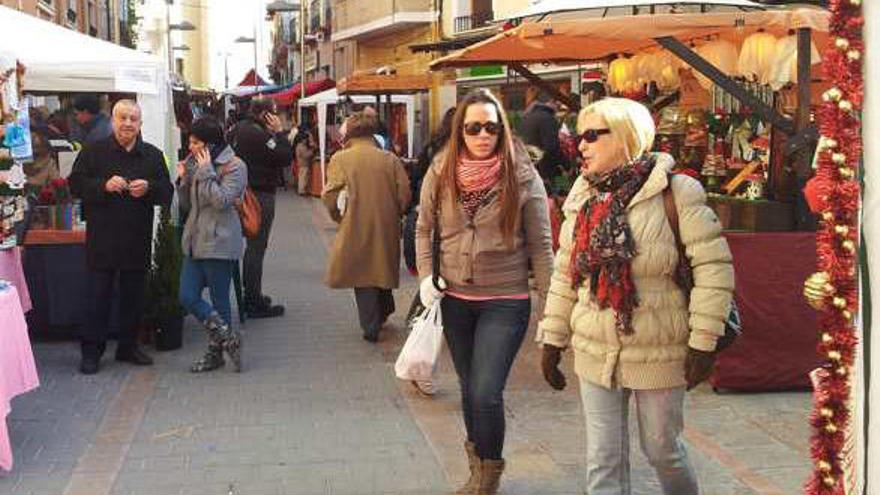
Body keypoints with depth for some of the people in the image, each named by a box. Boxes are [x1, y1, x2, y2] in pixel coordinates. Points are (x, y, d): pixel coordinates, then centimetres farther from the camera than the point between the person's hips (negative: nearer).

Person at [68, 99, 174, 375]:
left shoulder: (153, 156, 8)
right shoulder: (93, 152, 1)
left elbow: (167, 194, 6)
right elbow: (76, 185, -4)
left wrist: (148, 188, -15)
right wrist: (104, 186, -19)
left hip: (138, 241, 3)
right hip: (102, 240, -3)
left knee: (134, 296, 10)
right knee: (99, 296, 0)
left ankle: (128, 346, 23)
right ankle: (91, 351, 9)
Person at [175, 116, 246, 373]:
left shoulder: (234, 167, -9)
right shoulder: (195, 164, 14)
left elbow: (222, 201, -20)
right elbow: (186, 205, 16)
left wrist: (206, 172, -18)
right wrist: (183, 180, -1)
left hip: (219, 242, -8)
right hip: (195, 240, 8)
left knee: (219, 300, 1)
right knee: (187, 297, 1)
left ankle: (216, 351, 16)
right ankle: (228, 338, 10)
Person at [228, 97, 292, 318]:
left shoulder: (238, 130, 8)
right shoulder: (259, 134, -20)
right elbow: (286, 158, -19)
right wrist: (279, 132, -11)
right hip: (261, 195, -10)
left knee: (252, 245, 19)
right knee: (256, 248, -5)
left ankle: (251, 295, 29)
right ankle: (255, 303, 0)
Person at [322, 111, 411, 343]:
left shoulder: (341, 159, -6)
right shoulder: (390, 159, 1)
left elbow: (330, 196, -12)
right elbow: (404, 194, -3)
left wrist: (339, 217, 5)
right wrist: (392, 216, 12)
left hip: (356, 228, -3)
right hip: (387, 228, 3)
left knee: (362, 276, 6)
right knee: (382, 269, 21)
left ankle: (371, 327, 6)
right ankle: (383, 314, 33)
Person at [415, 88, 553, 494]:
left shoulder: (523, 178, -10)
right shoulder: (440, 174, -1)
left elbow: (540, 246, -6)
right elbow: (424, 229, 11)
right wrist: (426, 276, -3)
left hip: (505, 302, -4)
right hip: (454, 300, 4)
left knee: (486, 394, -10)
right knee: (469, 387, 16)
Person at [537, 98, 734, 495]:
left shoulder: (676, 193, -12)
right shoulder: (582, 198, 5)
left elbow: (714, 266, -12)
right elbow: (564, 275, 11)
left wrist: (703, 342, -13)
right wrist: (552, 340, 10)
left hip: (660, 354, -4)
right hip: (595, 353, 4)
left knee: (662, 449, 13)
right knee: (603, 461, 8)